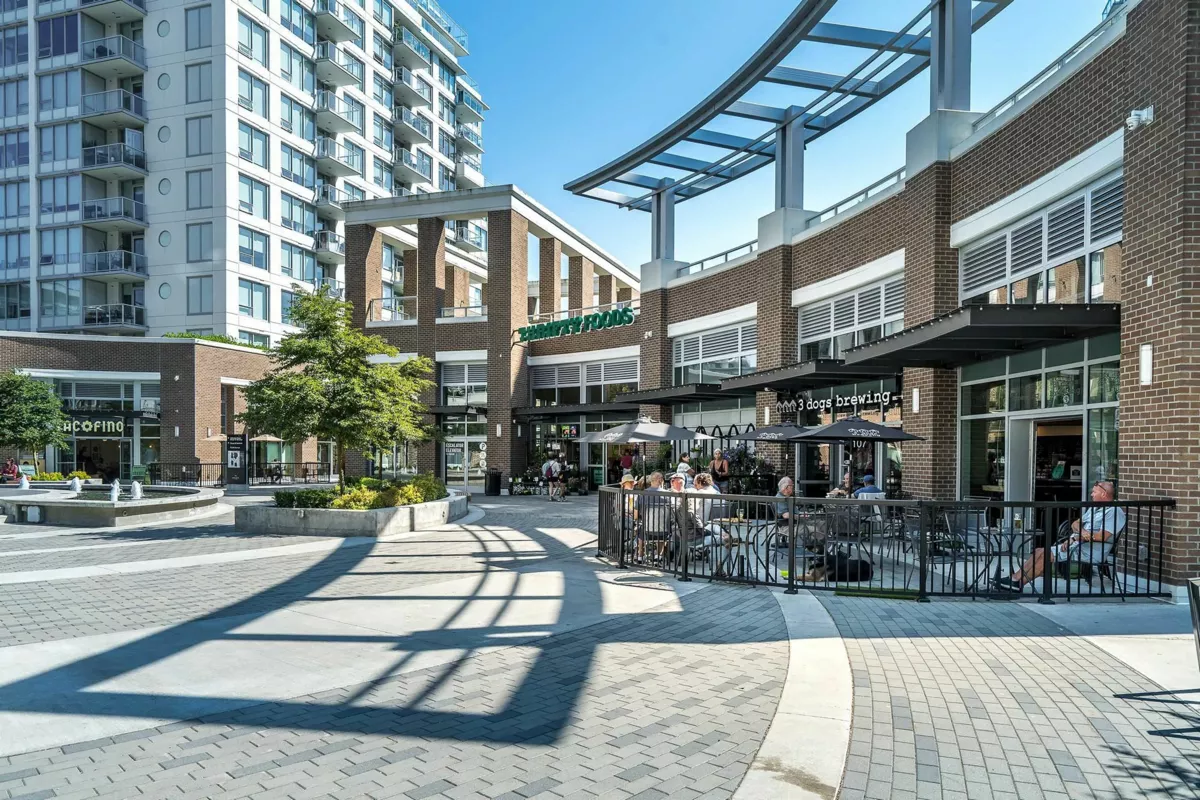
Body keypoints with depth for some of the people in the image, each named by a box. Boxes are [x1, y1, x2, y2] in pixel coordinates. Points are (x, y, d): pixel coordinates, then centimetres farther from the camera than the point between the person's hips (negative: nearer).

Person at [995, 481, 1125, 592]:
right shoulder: (1093, 509, 22)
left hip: (1090, 553, -9)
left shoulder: (1114, 512, -8)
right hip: (1075, 546, 9)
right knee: (1039, 552, -7)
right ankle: (1014, 579, -14)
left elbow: (1102, 537, -19)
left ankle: (1018, 584, -16)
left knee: (1046, 554, -20)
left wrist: (1077, 537, -10)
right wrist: (1081, 531, -9)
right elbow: (1075, 524, 16)